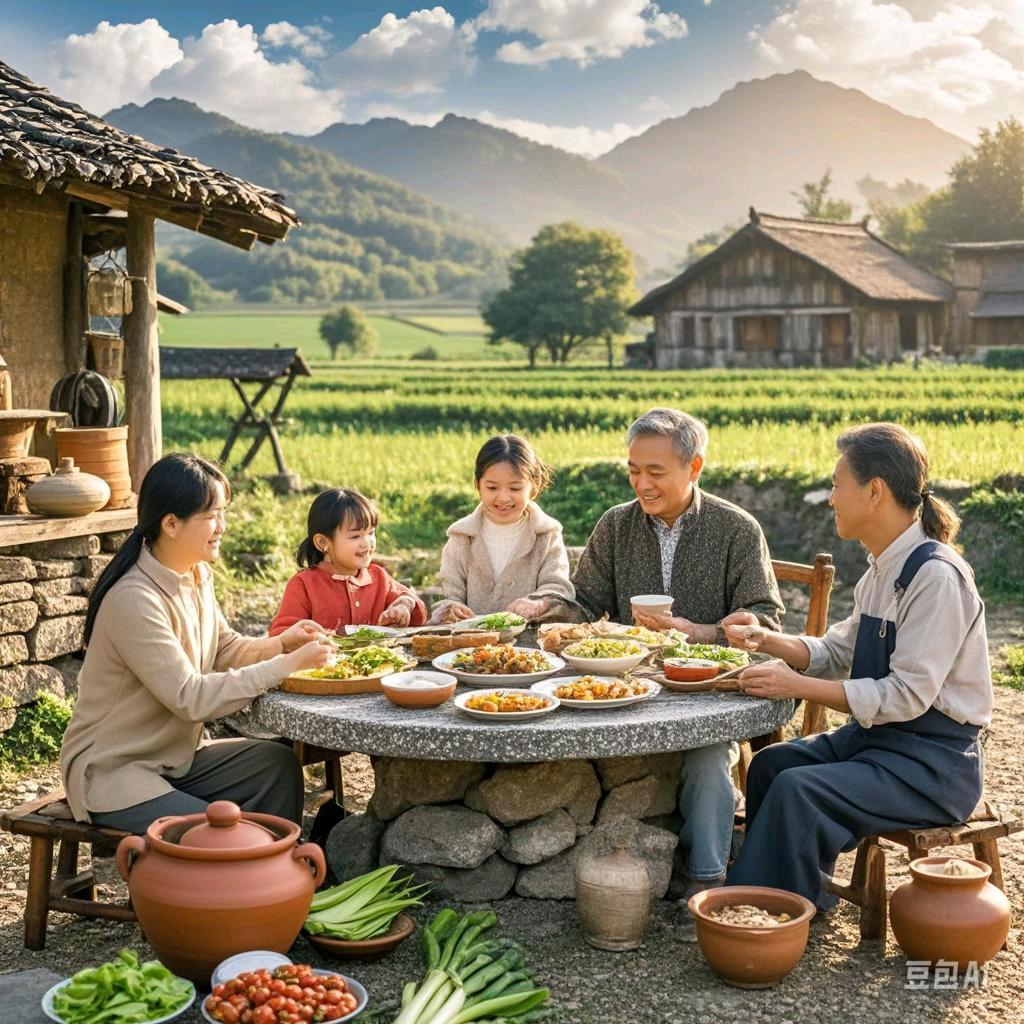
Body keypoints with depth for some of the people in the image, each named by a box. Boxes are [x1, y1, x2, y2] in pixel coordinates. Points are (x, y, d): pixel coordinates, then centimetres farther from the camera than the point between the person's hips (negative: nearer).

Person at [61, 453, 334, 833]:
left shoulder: (197, 574, 1)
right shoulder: (134, 600, -27)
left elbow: (224, 648, 14)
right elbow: (191, 697, -28)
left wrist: (280, 644, -6)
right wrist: (289, 664, -26)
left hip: (174, 756, 8)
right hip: (111, 773, -8)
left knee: (278, 765, -9)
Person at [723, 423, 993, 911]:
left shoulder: (936, 576, -22)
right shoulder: (883, 569, 7)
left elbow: (906, 696, -24)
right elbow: (838, 652, 15)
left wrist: (799, 686, -22)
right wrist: (768, 640, -2)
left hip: (933, 762, -9)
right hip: (877, 736, 9)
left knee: (798, 791, -24)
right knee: (770, 764, 1)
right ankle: (803, 894, 10)